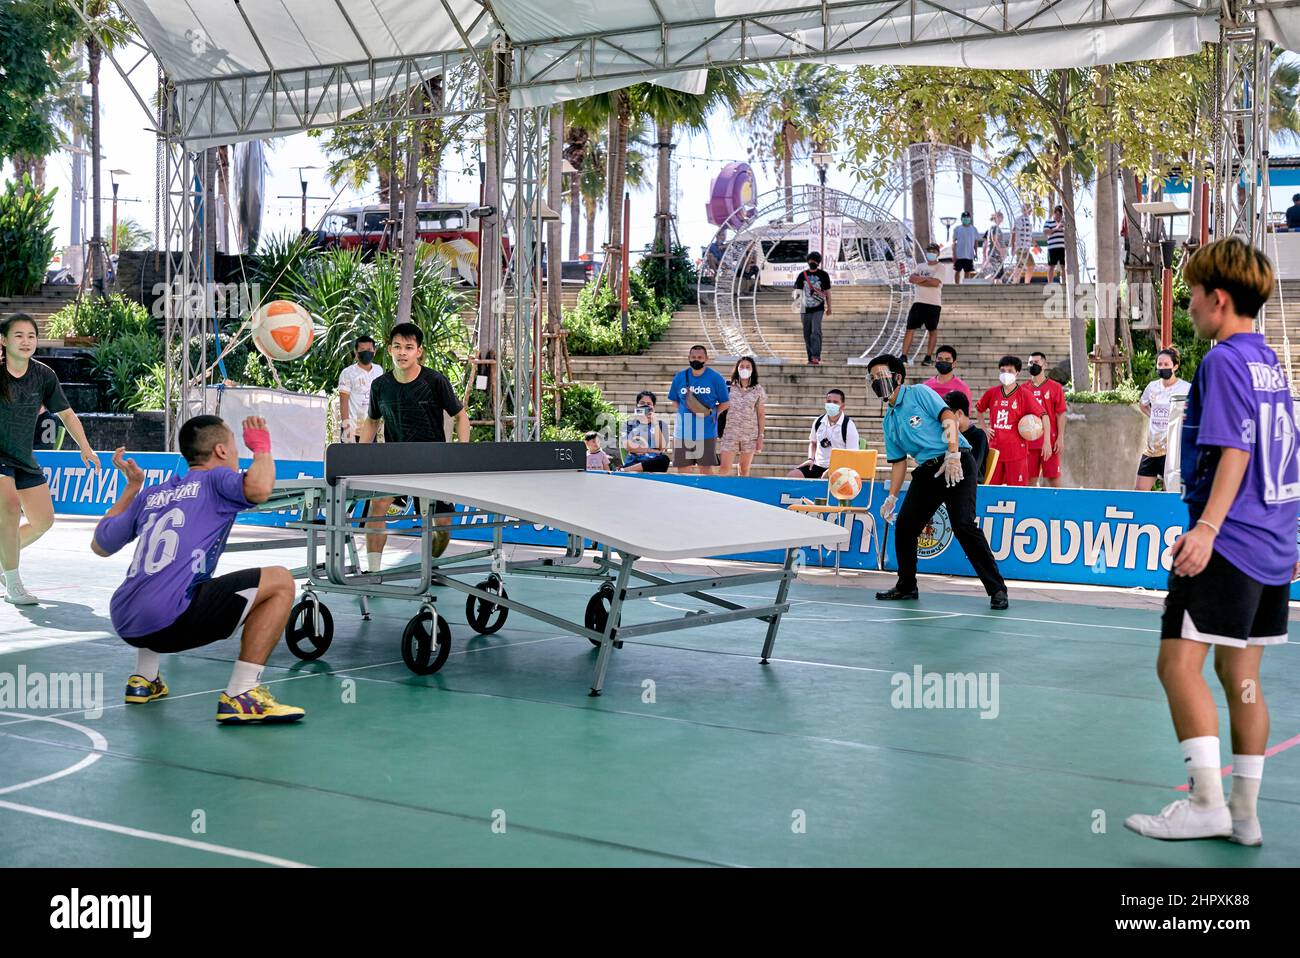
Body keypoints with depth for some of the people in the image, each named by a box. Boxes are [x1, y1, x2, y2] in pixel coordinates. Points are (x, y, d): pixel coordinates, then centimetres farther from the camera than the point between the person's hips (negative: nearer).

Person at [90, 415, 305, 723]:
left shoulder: (152, 495, 23)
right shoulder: (216, 479, 6)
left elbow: (99, 545, 32)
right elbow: (258, 489, -17)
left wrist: (132, 486, 41)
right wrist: (262, 447, 5)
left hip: (123, 623, 8)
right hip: (167, 621, -8)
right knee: (280, 581, -2)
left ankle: (144, 680, 29)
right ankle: (240, 696, -10)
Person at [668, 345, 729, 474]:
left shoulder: (715, 378, -1)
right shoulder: (680, 377, 6)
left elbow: (724, 403, 5)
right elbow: (674, 401, 17)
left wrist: (711, 413, -8)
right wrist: (687, 411, 2)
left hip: (707, 432, -3)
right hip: (683, 430, 3)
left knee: (706, 469, 0)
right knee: (682, 469, 6)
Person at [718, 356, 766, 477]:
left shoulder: (758, 390, 3)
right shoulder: (729, 388, 3)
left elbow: (761, 415, 5)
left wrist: (760, 436, 1)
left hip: (750, 435, 0)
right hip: (730, 434, 0)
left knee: (744, 470, 8)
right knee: (725, 468, -8)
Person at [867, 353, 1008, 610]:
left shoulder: (919, 393, -2)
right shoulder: (889, 420, 18)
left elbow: (948, 418, -12)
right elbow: (898, 462, 21)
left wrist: (952, 455, -23)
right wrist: (892, 497, 14)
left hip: (956, 464, -8)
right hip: (927, 471, 8)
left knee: (963, 525, -20)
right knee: (904, 526, 4)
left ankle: (997, 590, -15)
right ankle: (906, 586, 24)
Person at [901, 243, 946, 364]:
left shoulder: (940, 268, -1)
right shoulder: (920, 266, 15)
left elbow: (935, 282, -17)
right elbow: (911, 278, 1)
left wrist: (919, 280, -8)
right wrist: (926, 279, -11)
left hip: (933, 304, -4)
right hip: (918, 302, 4)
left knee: (932, 330, 3)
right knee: (910, 328, -2)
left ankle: (929, 356, 10)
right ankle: (904, 356, -2)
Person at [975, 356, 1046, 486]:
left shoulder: (1024, 394, -5)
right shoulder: (992, 393, 6)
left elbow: (1043, 415, -6)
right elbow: (979, 409, 24)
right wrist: (983, 428, 13)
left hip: (1016, 450, -4)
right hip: (995, 448, 4)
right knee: (992, 486, 7)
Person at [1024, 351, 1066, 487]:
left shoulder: (1055, 387, 1)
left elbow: (1061, 414, -1)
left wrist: (1060, 438, -8)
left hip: (1050, 442, -3)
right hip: (1029, 441, 3)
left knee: (1054, 478, -1)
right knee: (1030, 479, 4)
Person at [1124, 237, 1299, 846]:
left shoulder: (1224, 361, -10)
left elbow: (1235, 450, -19)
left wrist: (1207, 527, -25)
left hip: (1229, 543, -10)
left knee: (1180, 662, -11)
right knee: (1240, 672, 11)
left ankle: (1207, 802, -14)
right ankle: (1244, 814, 14)